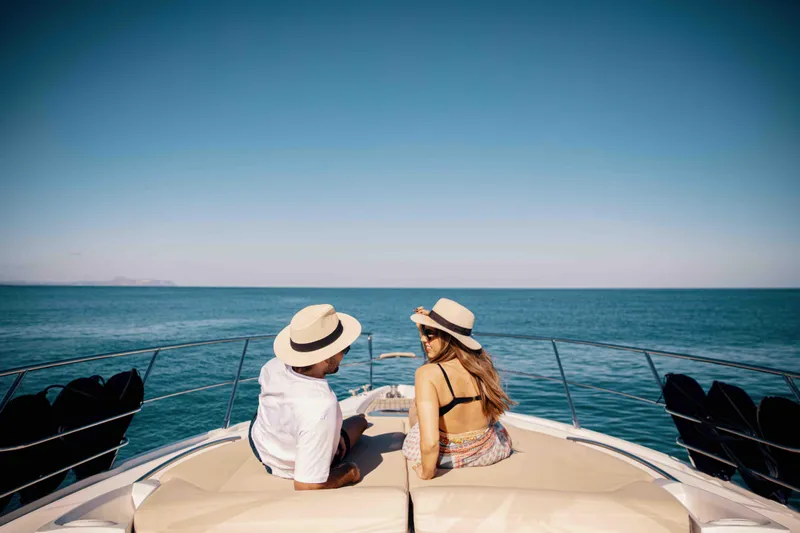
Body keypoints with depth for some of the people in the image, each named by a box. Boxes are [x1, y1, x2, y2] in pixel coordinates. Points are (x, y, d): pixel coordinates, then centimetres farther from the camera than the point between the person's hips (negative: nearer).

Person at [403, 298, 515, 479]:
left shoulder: (427, 374, -29)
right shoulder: (482, 360, -13)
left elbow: (430, 442, -34)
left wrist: (426, 473, -16)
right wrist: (427, 325, 0)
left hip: (447, 457, -3)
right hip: (490, 451, 4)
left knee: (415, 409, 26)